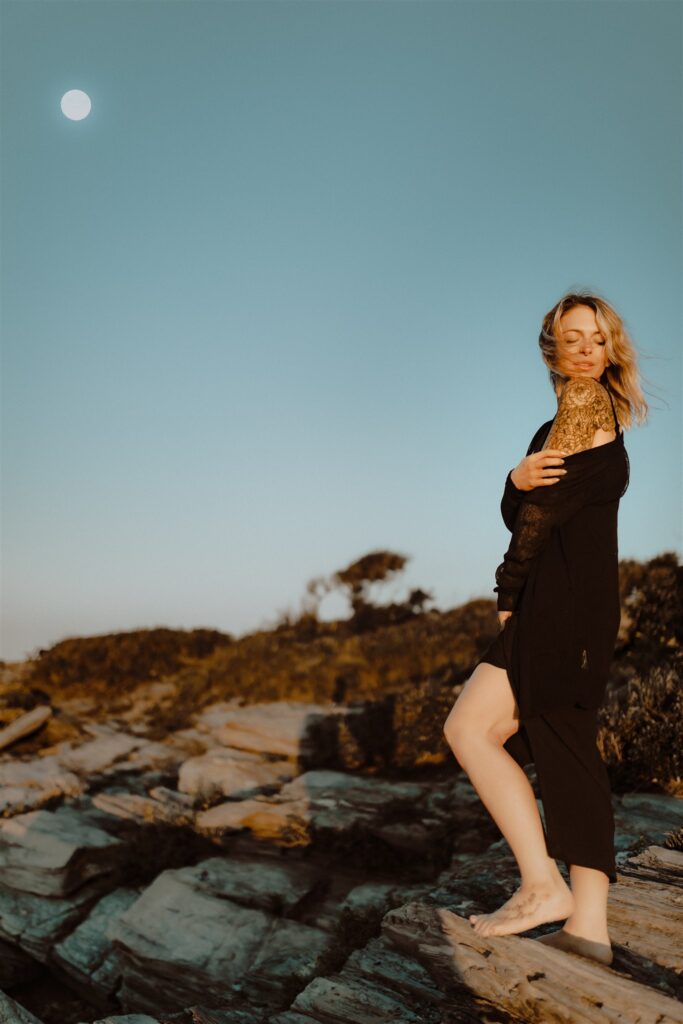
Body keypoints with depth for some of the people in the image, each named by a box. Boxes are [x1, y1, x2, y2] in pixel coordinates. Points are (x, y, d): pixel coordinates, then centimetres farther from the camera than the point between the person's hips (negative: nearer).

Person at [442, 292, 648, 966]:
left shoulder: (584, 404, -4)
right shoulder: (559, 425, 23)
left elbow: (544, 510, -9)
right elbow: (517, 513, 11)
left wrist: (509, 594, -1)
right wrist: (518, 479, -12)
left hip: (567, 599, -9)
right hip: (559, 605, 9)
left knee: (468, 729, -11)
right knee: (567, 751, 6)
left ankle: (542, 885, -8)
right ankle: (588, 925, 8)